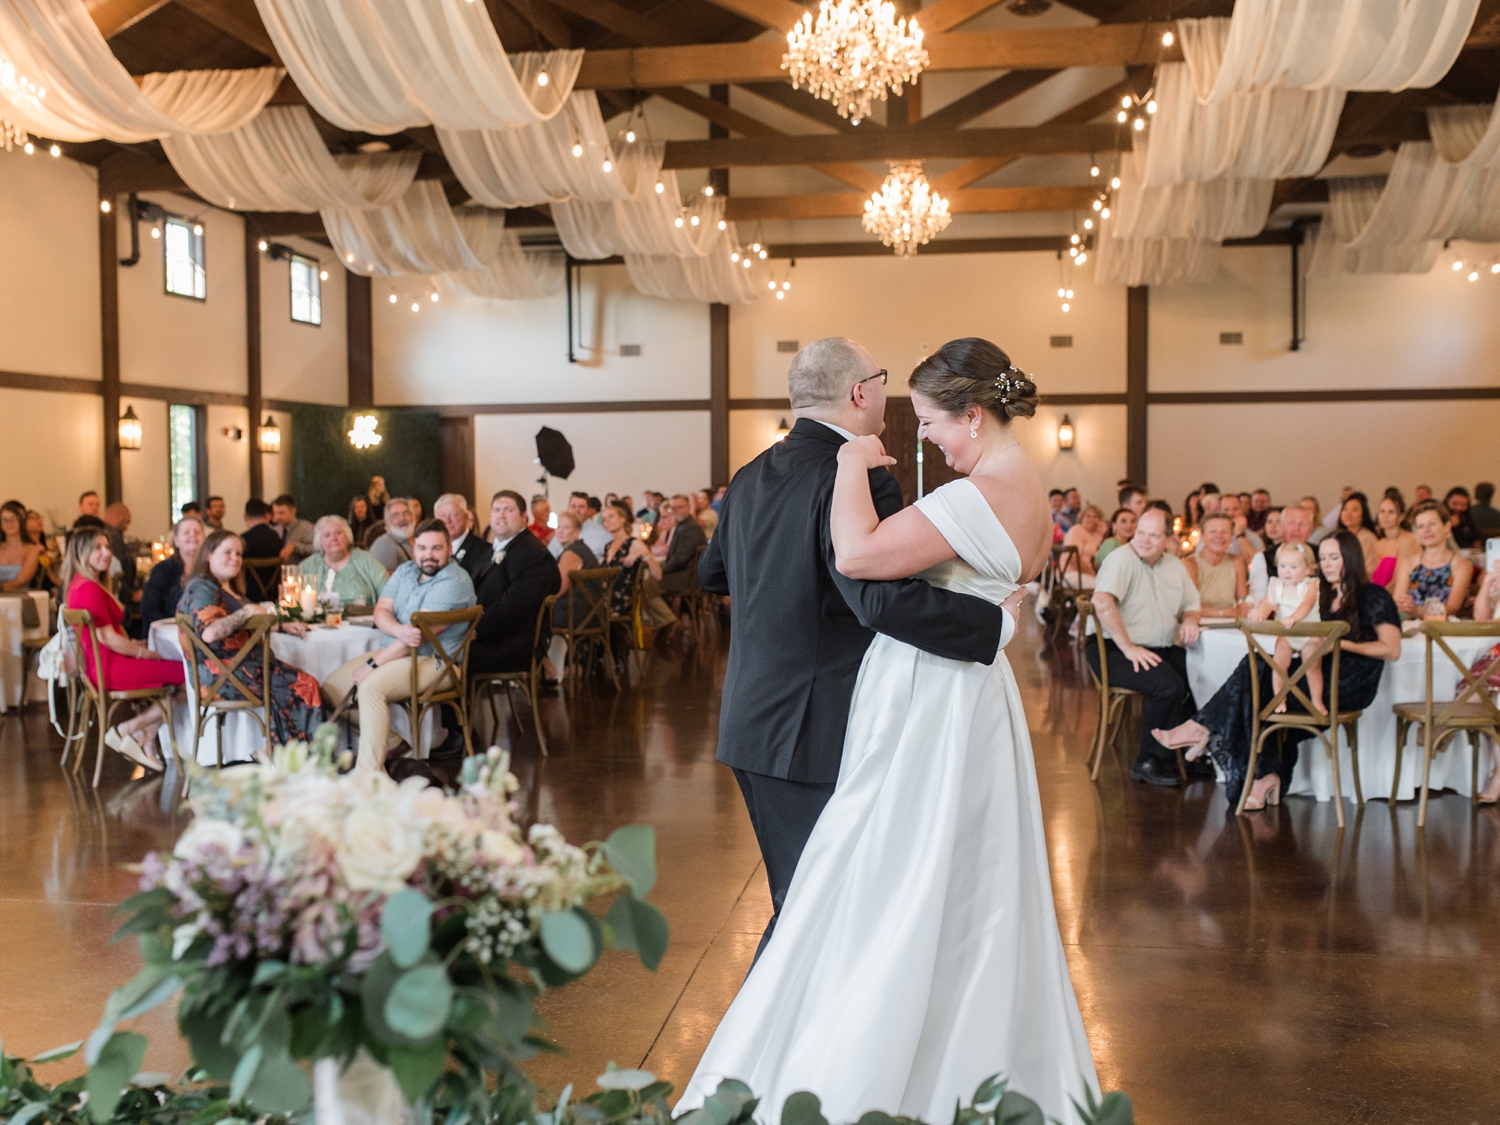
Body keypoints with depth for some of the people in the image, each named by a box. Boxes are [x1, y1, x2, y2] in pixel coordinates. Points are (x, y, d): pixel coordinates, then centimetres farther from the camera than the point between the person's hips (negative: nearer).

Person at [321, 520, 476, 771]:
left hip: (433, 660, -9)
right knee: (330, 689, -1)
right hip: (392, 651, 9)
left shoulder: (454, 582, -16)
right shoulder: (405, 570, 11)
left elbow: (421, 632, -21)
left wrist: (373, 665, -19)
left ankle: (369, 775, -31)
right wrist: (400, 630, -22)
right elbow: (381, 611, 4)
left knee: (371, 687, -31)